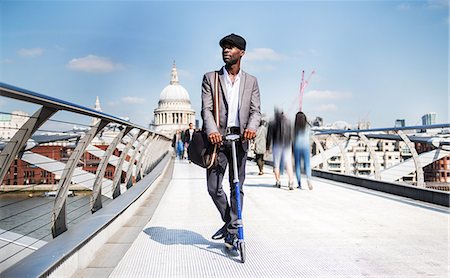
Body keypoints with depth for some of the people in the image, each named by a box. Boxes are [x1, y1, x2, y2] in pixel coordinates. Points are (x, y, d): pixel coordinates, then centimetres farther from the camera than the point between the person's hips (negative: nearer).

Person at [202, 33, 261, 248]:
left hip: (240, 138, 1)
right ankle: (228, 221, 24)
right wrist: (212, 131, -22)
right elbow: (206, 109, -3)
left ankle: (233, 231, 15)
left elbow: (255, 110, 3)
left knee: (237, 187, 4)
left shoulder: (251, 81, 12)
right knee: (214, 187, 0)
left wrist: (252, 127, -20)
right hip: (218, 138, 0)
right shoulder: (210, 78, 8)